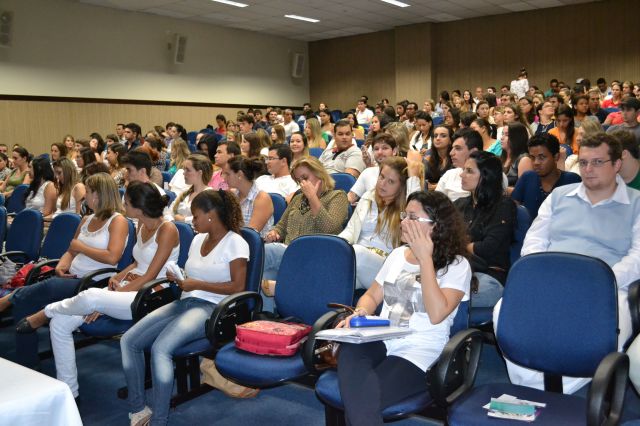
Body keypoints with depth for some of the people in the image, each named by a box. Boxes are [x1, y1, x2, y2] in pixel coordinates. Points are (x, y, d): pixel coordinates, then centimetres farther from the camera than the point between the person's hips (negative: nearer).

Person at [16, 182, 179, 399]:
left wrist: (115, 293, -17)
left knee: (91, 297, -35)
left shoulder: (167, 230, -12)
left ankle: (47, 312, -2)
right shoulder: (142, 226, 13)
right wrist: (119, 276, 5)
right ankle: (68, 389, 2)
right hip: (128, 289, 9)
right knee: (60, 322, -7)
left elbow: (150, 277, -15)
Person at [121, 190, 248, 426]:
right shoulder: (198, 239, 18)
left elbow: (237, 286, -11)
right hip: (185, 302, 8)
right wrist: (178, 278, 1)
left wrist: (197, 285, -11)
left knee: (160, 348, -30)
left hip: (211, 308, -8)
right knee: (128, 341, -9)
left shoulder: (236, 243, -5)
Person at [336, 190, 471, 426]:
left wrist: (424, 258, -14)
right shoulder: (398, 254, 17)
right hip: (381, 341, 5)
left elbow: (436, 314, -16)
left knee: (360, 400, -31)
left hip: (420, 353, -5)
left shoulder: (457, 265, -1)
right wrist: (359, 314, -3)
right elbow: (372, 295, 22)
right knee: (349, 352, -33)